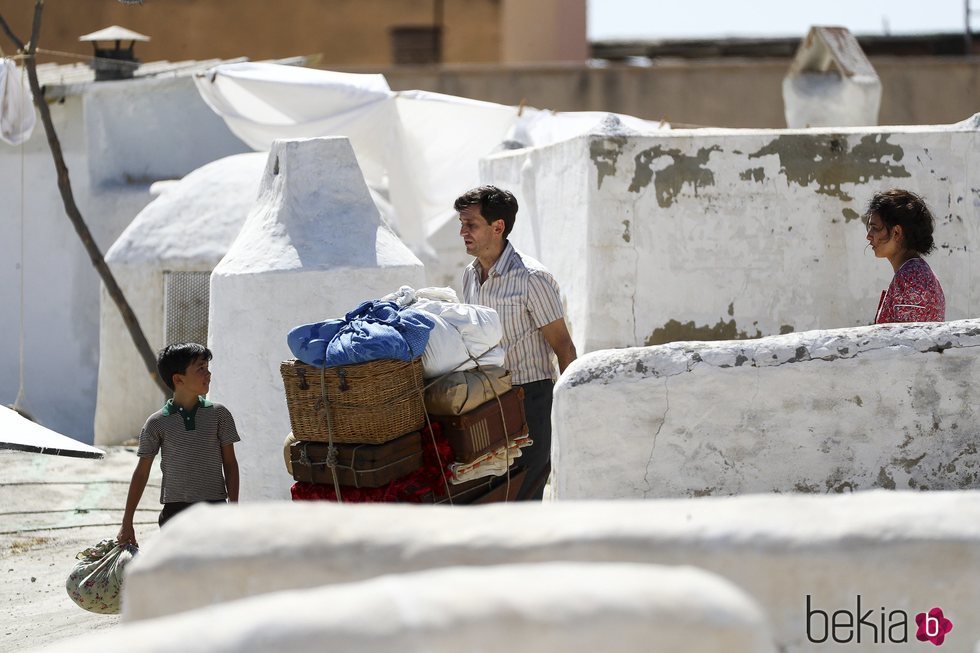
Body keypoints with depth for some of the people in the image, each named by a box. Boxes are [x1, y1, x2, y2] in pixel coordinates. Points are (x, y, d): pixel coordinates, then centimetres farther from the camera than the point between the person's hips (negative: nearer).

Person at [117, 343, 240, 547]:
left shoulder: (218, 414, 2)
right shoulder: (158, 423, -1)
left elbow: (230, 463, 6)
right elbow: (142, 472, 5)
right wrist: (127, 524, 5)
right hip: (175, 510, 0)